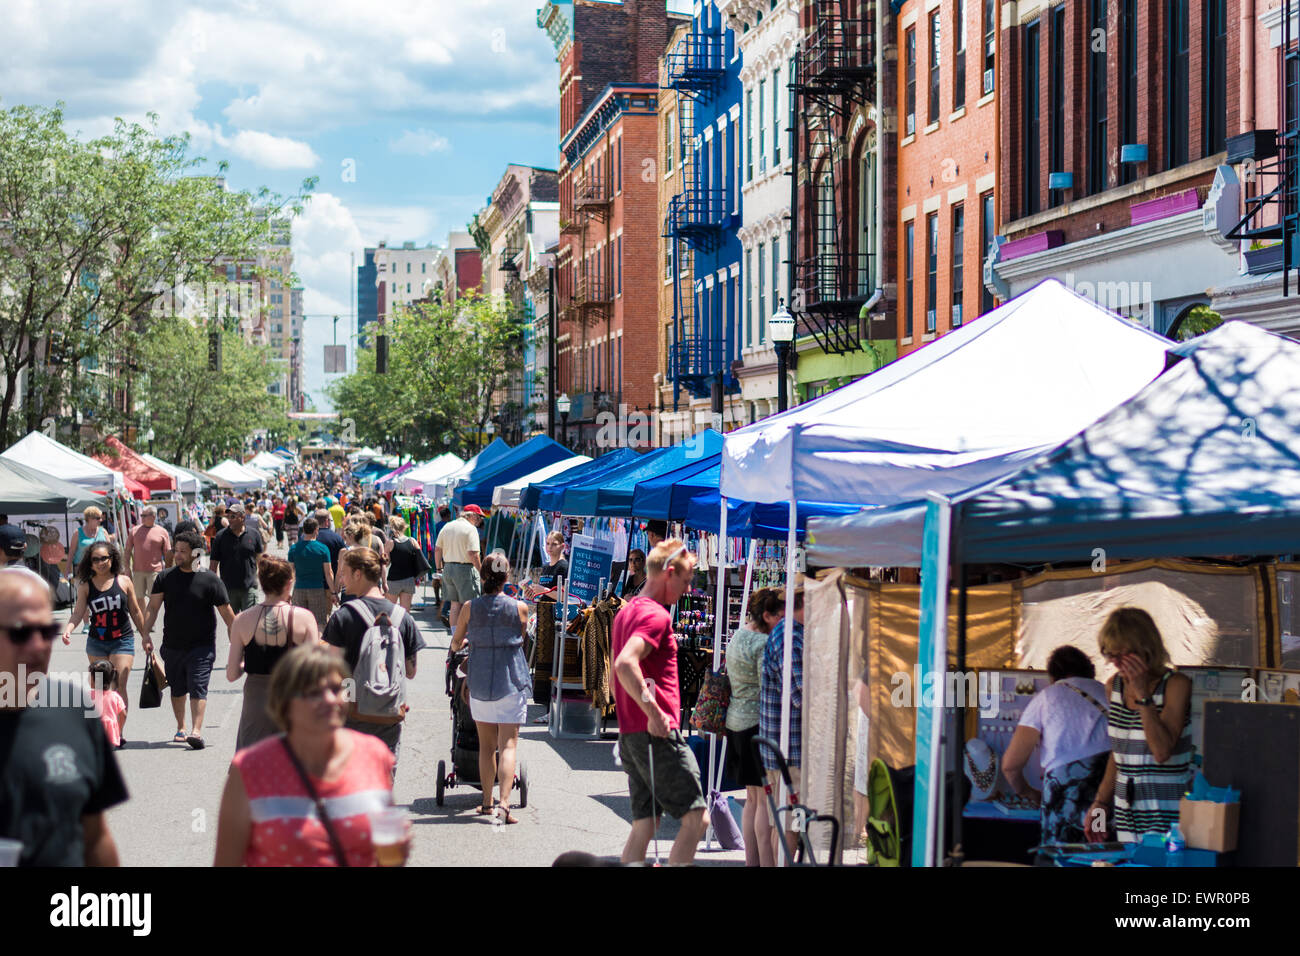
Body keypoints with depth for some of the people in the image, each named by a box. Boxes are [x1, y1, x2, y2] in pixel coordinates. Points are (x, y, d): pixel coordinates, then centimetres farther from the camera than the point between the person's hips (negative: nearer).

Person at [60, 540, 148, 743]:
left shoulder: (124, 582, 0)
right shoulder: (85, 587, 2)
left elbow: (135, 612, 7)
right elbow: (78, 612, -4)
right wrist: (68, 630, -23)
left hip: (123, 642, -2)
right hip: (96, 643, 2)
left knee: (119, 686, -11)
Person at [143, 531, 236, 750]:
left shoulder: (210, 580, -7)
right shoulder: (165, 577, 3)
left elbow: (226, 612, -3)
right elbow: (153, 607, 2)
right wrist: (146, 633, -9)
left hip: (201, 647, -4)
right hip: (172, 646, 4)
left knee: (197, 689, -11)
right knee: (177, 690, 14)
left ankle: (196, 731, -17)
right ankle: (181, 729, 28)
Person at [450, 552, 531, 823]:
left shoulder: (470, 607, -4)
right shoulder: (519, 608, -7)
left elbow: (456, 643, 9)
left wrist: (464, 643, 32)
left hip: (479, 681, 2)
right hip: (512, 681, -2)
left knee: (486, 745, 14)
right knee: (507, 744, -3)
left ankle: (487, 802, 20)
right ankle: (504, 803, -16)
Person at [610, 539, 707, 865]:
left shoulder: (627, 611, 19)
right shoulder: (656, 615, -13)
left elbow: (618, 667, 28)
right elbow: (625, 665, -28)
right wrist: (655, 715, -25)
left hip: (630, 736, 10)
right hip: (658, 736, -10)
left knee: (644, 825, 8)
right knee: (695, 817, -5)